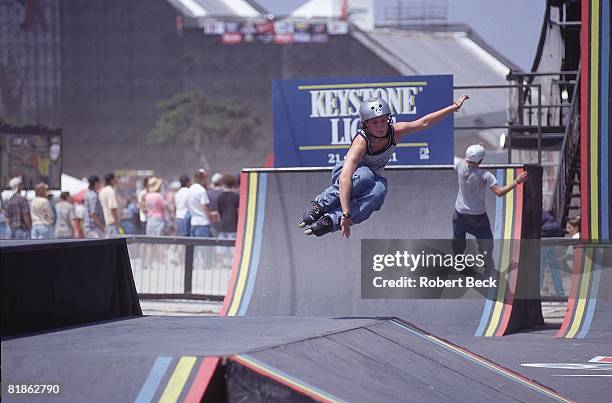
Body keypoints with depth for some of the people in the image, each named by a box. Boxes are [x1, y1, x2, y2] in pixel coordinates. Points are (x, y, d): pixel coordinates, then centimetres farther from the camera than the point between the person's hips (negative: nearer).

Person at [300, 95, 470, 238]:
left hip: (371, 178, 5)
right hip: (345, 173, -5)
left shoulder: (394, 132, -19)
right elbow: (346, 178, -46)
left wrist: (454, 107, -8)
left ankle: (331, 221, -37)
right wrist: (346, 214, -54)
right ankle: (321, 205, -30)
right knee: (364, 175, -42)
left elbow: (424, 122, -7)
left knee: (380, 189, -34)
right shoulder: (361, 141, -35)